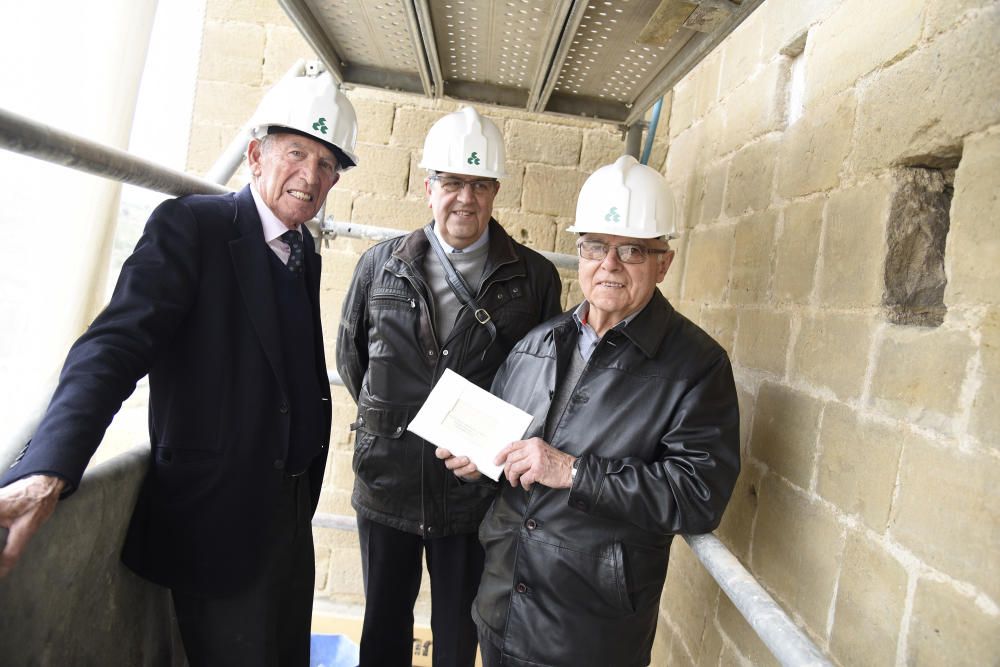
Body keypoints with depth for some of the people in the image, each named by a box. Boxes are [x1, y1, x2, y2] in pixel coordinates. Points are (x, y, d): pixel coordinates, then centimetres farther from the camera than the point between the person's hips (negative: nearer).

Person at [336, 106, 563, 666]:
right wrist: (389, 419, 8)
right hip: (386, 483, 2)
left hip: (474, 493, -1)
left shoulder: (535, 278, -6)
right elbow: (350, 356, 9)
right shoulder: (381, 264, -1)